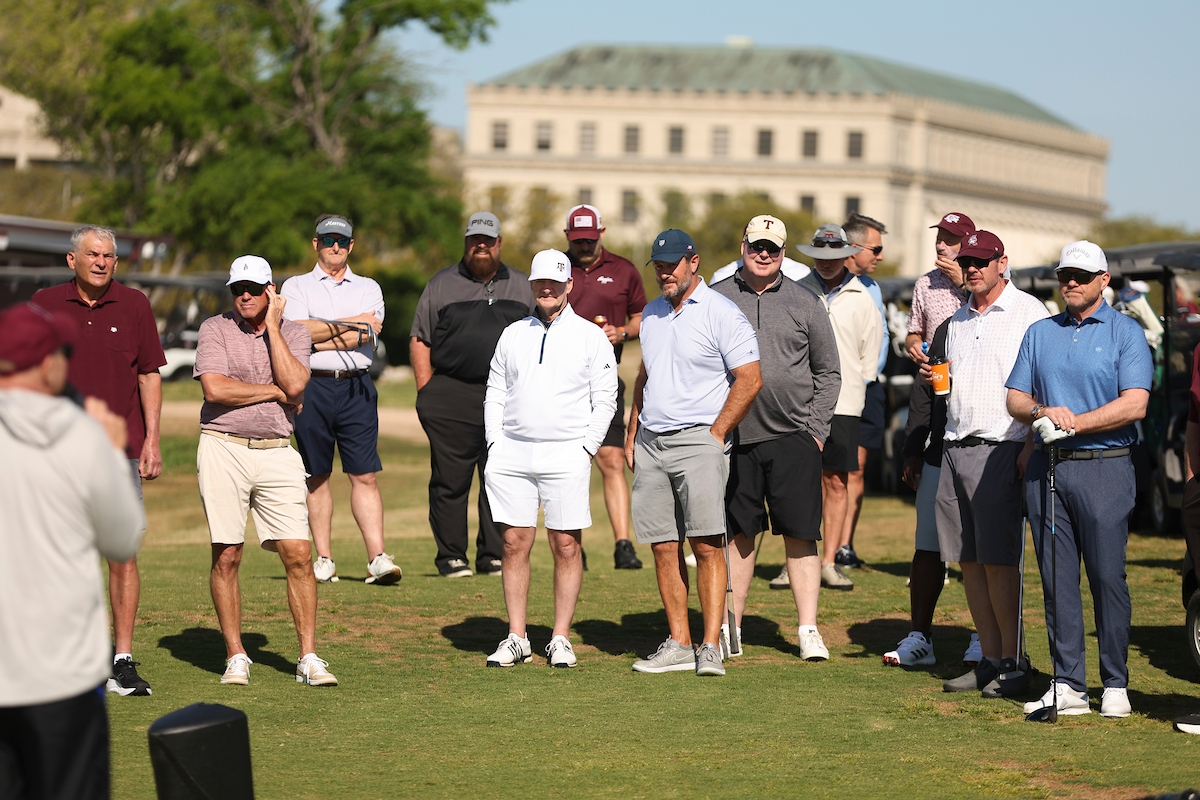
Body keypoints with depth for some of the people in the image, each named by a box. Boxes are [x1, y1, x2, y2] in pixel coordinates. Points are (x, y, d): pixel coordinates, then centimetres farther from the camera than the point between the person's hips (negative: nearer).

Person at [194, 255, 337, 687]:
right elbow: (215, 389, -13)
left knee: (298, 555, -5)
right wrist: (275, 391, -6)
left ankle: (308, 658, 1)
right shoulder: (215, 329, 2)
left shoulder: (293, 332, 9)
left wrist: (272, 325, -6)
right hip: (223, 451, -2)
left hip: (277, 453, 2)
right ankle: (236, 657, 10)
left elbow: (294, 384, -10)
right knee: (226, 557, -1)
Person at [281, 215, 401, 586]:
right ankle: (323, 559, 7)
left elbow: (366, 334, -5)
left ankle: (377, 557, -8)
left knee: (365, 475, -4)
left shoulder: (368, 288, 14)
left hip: (356, 387, 1)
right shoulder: (296, 287, 10)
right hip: (313, 386, -1)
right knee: (317, 476, 3)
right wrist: (351, 324, -6)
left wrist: (318, 337, -7)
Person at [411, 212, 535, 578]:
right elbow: (420, 341, 7)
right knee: (450, 479, -2)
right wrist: (426, 393, -3)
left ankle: (493, 555, 10)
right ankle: (450, 556, 5)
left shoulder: (520, 286, 17)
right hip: (451, 397, -2)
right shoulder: (441, 285, 10)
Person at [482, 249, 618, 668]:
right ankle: (516, 639, 6)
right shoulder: (512, 334, 15)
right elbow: (495, 393, 17)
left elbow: (604, 399, 3)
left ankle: (560, 639, 3)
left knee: (566, 546, -2)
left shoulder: (591, 337, 5)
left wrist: (587, 448, -6)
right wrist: (494, 443, 5)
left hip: (566, 455, -3)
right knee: (515, 544, 2)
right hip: (512, 454, 3)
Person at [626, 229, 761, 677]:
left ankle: (711, 647, -12)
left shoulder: (721, 314, -5)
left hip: (698, 440, -7)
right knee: (663, 547, 4)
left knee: (707, 544, -12)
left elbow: (749, 380, -8)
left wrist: (716, 434, -9)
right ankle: (678, 645, 9)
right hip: (650, 444, 7)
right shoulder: (652, 314, 16)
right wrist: (631, 434, 17)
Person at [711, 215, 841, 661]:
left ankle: (808, 630, 3)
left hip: (793, 439, 0)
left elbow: (828, 373, 11)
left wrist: (816, 430, 2)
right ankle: (730, 628, 15)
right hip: (733, 438, 0)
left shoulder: (804, 305, 7)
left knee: (800, 536, -2)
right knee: (739, 535, 7)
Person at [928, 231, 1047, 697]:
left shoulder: (1028, 312, -3)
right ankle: (989, 660, 11)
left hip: (1000, 448, -7)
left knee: (999, 561, -8)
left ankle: (1011, 664, -2)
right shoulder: (958, 320, 19)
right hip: (955, 447, 7)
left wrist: (1031, 445, -16)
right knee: (969, 561, 6)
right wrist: (933, 378, 6)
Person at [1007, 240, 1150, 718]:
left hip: (1104, 467, -4)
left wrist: (1074, 422, -14)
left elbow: (1134, 405, -9)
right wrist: (1041, 412, -8)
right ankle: (1068, 685, 7)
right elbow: (1015, 398, 13)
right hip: (1047, 468, 4)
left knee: (1107, 577, -5)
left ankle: (1115, 685, 3)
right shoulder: (1040, 334, 16)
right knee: (1057, 580, 3)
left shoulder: (1125, 333, 2)